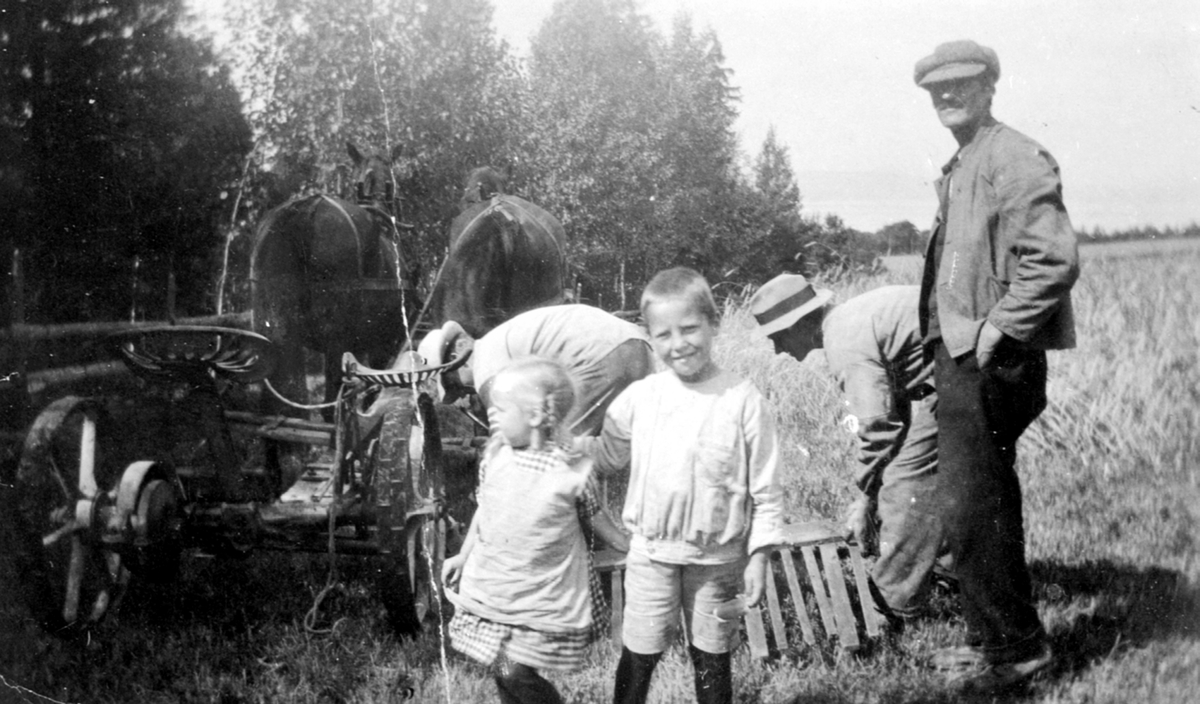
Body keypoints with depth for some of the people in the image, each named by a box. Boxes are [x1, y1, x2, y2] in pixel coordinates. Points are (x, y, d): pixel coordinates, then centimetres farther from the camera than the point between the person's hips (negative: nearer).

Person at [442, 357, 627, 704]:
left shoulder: (572, 471, -17)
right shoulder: (494, 458, -3)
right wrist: (463, 557, 22)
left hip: (542, 598, -4)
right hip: (488, 590, 5)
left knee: (517, 674, -8)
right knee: (502, 673, 8)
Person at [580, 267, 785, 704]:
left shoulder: (743, 401, -11)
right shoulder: (640, 397, -3)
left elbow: (765, 489, -6)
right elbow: (608, 456, 8)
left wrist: (758, 555, -8)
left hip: (718, 558, -1)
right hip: (652, 553, 2)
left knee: (711, 660, 14)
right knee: (639, 656, 10)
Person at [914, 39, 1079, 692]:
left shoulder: (1014, 160, -14)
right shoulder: (958, 168, 16)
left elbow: (1054, 260, -23)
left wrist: (998, 328, -20)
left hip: (992, 365, -10)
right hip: (962, 359, 10)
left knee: (971, 510, -5)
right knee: (986, 505, 17)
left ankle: (1015, 645, 8)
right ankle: (993, 637, 29)